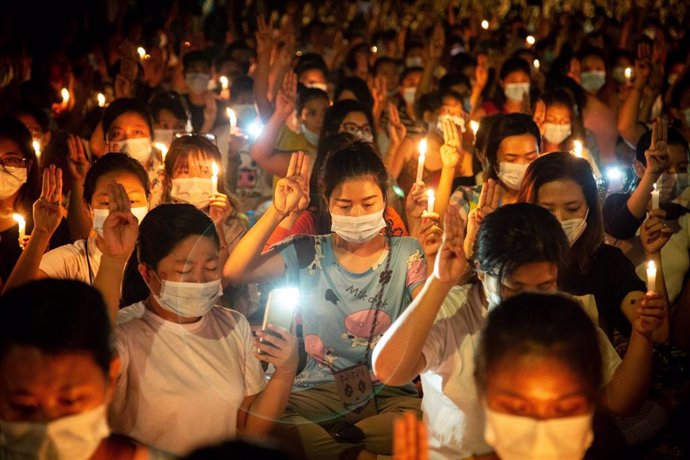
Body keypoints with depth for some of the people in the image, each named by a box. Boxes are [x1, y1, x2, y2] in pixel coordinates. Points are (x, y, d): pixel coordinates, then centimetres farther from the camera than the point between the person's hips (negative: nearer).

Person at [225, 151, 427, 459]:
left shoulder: (405, 253, 4)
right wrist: (278, 211, -9)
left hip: (387, 395, 0)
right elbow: (234, 271, -7)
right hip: (320, 392, 1)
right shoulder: (309, 254, 6)